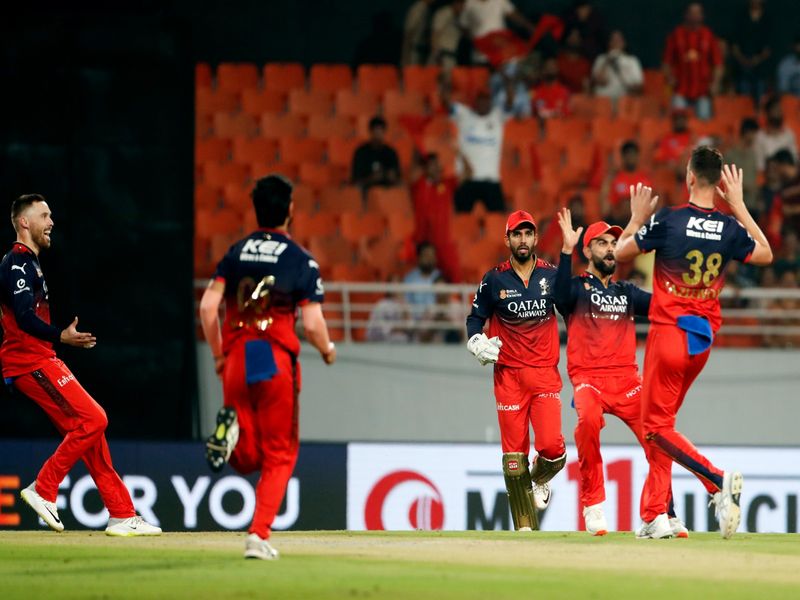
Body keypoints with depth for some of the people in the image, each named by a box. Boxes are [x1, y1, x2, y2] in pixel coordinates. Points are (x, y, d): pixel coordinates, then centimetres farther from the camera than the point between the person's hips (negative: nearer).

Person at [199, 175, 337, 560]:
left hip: (236, 360, 3)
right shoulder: (301, 261, -3)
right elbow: (312, 324, -9)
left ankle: (233, 429, -21)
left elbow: (208, 306, -1)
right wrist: (328, 350, 12)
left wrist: (217, 355, 11)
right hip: (277, 362, -3)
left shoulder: (236, 253, 8)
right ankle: (259, 535, -4)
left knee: (247, 459, 13)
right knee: (278, 455, 8)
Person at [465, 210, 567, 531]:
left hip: (545, 372, 0)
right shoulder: (494, 280, 1)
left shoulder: (551, 275, 4)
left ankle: (539, 479, 21)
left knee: (552, 446, -16)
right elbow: (476, 317, 9)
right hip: (508, 375, 0)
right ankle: (524, 526, 8)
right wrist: (477, 342, -9)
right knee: (514, 453, -2)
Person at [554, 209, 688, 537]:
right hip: (588, 377, -4)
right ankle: (593, 507, -24)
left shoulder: (627, 292, 20)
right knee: (588, 418, -35)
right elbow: (561, 295, -17)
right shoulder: (577, 287, 7)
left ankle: (666, 515, 9)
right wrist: (567, 250, -28)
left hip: (627, 378, 4)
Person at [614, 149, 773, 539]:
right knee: (660, 421, 16)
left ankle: (718, 481, -22)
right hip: (704, 340, 5)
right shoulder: (730, 228, -2)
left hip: (669, 333, -5)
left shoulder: (667, 221, -14)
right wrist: (739, 206, 19)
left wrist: (637, 218, 15)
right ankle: (654, 515, 13)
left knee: (656, 426, 0)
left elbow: (620, 253, -1)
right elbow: (766, 255, 19)